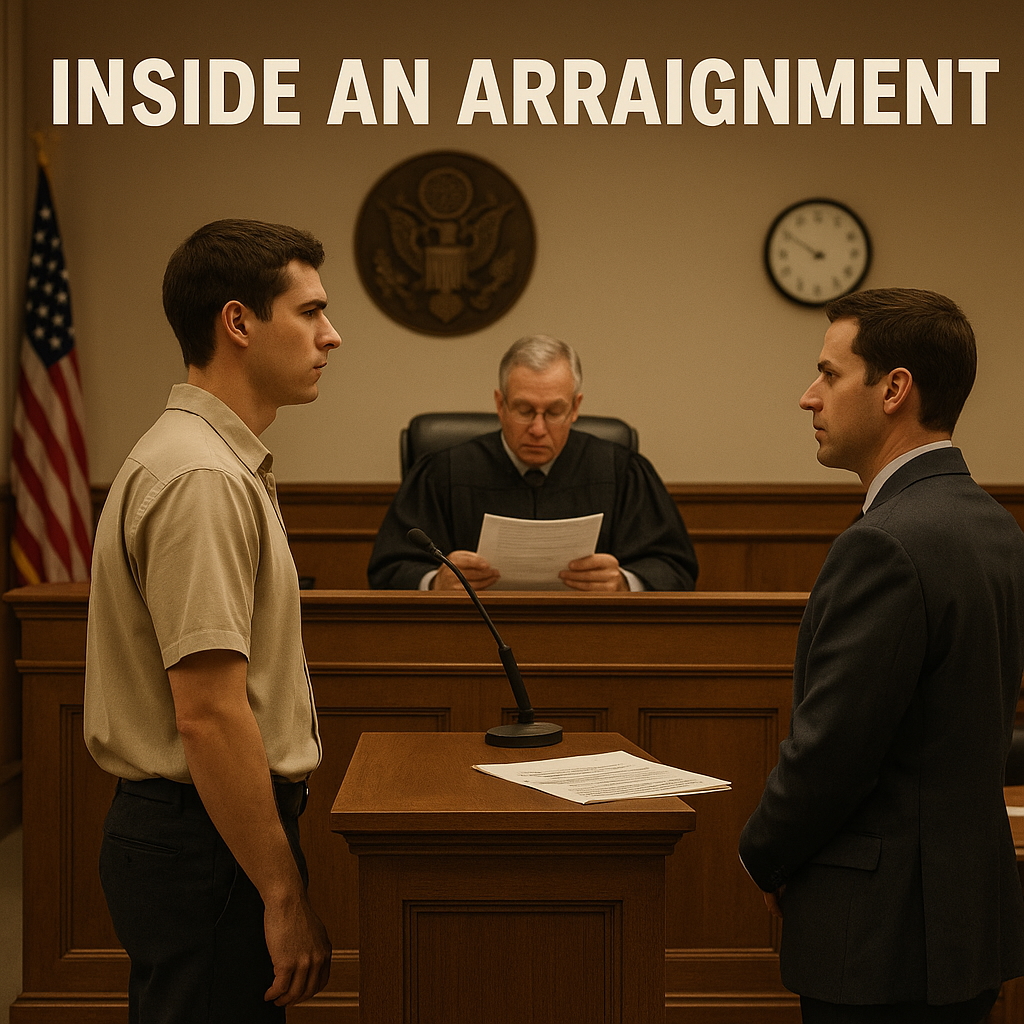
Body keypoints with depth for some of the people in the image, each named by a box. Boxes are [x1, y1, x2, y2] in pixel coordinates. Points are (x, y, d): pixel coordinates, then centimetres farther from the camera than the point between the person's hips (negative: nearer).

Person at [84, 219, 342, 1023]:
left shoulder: (217, 460, 14)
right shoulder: (205, 480, -20)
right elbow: (209, 714, -25)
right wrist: (285, 895, -21)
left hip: (192, 826, 10)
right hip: (210, 841, -10)